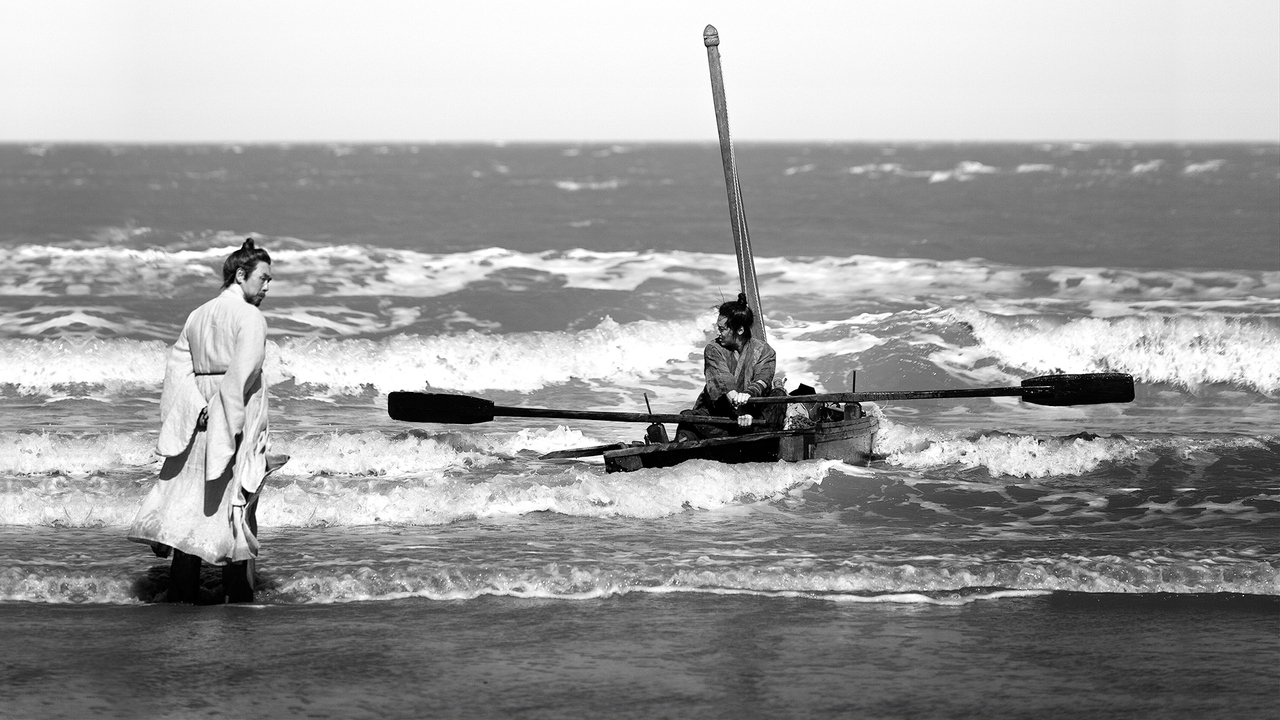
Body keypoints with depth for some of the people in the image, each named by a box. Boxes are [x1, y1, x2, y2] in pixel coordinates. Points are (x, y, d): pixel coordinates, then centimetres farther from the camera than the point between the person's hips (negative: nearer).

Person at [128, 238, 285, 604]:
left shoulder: (198, 315, 11)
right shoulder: (250, 318, -11)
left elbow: (177, 365, 3)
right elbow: (242, 375, -20)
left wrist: (199, 407, -6)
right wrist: (233, 429, -16)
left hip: (200, 423, 6)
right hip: (236, 427, -6)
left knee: (191, 506, 8)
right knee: (235, 509, 0)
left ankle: (181, 594, 7)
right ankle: (238, 596, 3)